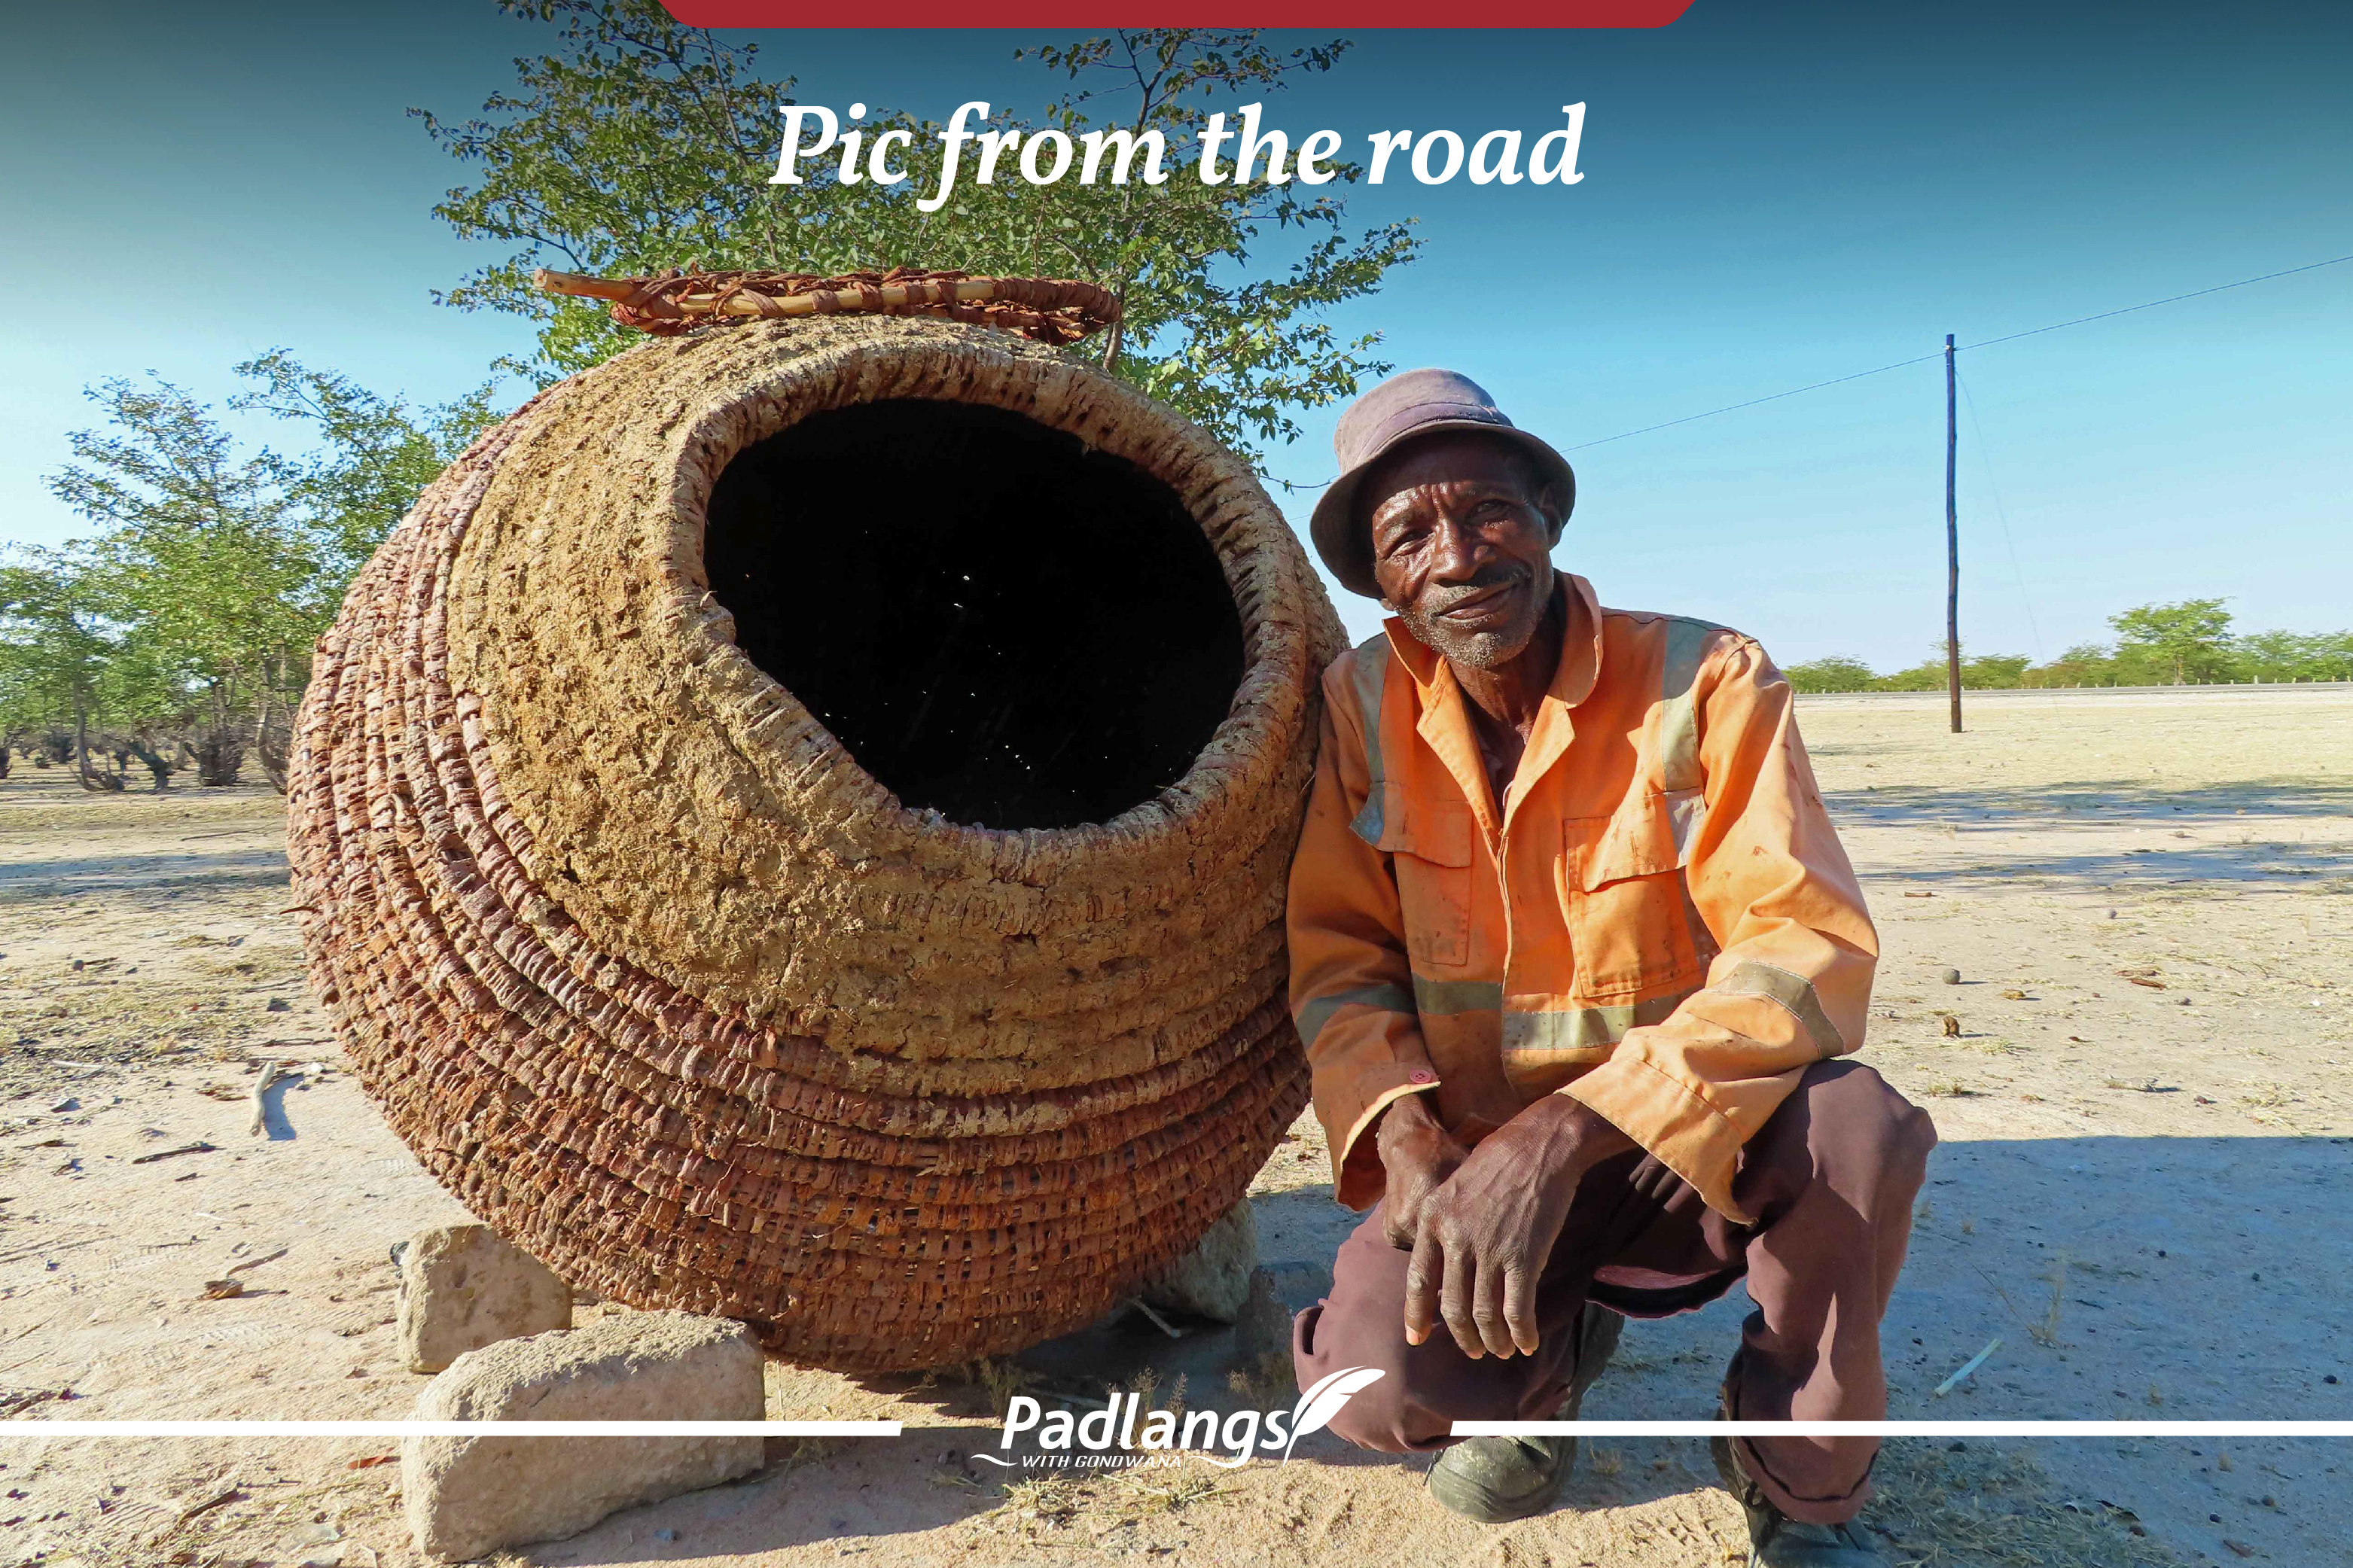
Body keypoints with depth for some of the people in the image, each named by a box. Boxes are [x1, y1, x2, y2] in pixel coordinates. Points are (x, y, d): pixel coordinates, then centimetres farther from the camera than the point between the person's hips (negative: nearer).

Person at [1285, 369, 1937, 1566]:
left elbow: (1810, 950, -23)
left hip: (1694, 1159, -1)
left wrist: (1561, 1134, -35)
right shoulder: (1363, 704, -5)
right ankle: (1547, 1345, 14)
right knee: (1382, 1387, -25)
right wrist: (1404, 1135, -24)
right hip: (1480, 1167, 2)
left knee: (1859, 1126, -33)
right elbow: (1338, 958, -3)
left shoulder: (1706, 679, -14)